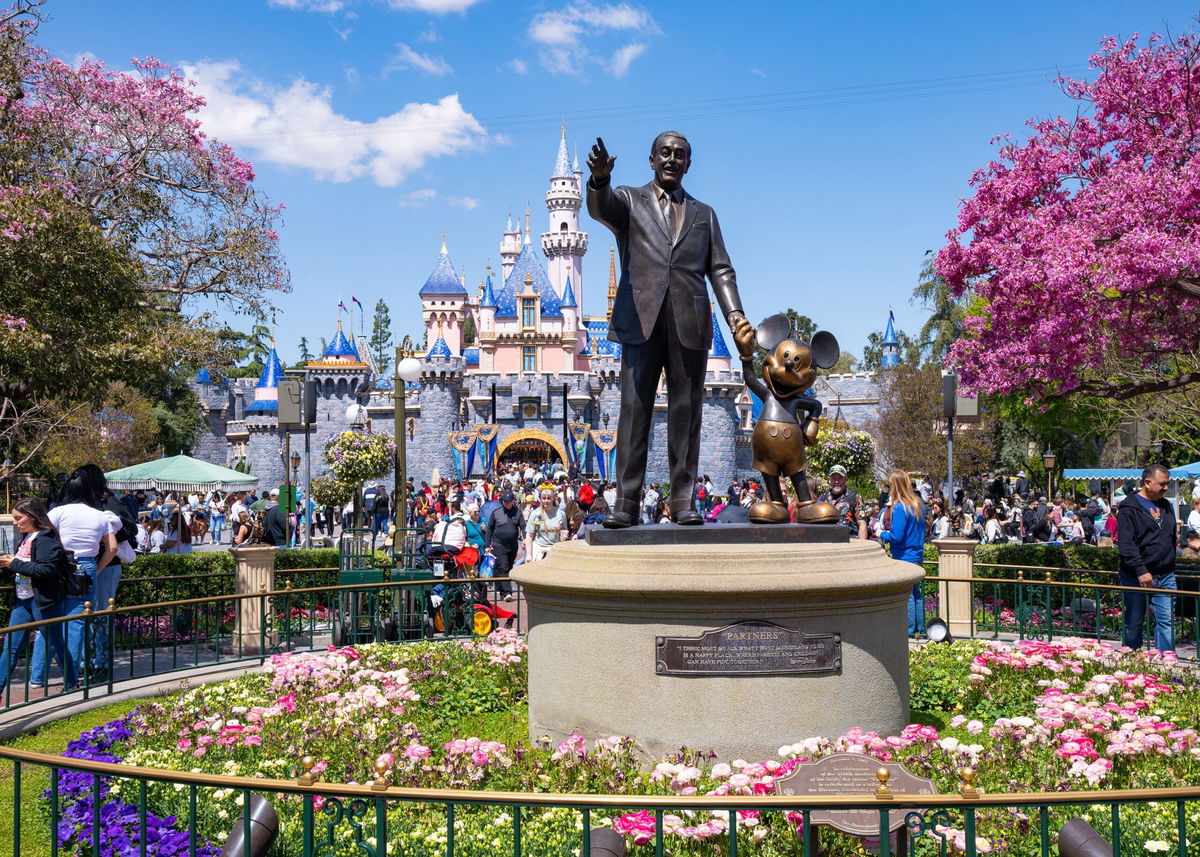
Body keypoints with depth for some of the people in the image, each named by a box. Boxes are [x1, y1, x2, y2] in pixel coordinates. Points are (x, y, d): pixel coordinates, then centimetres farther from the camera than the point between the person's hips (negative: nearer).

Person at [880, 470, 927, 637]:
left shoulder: (900, 507, -18)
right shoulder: (917, 504, 9)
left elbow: (896, 536, -22)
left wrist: (883, 535, -2)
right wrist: (889, 533, 18)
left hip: (903, 558, -9)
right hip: (917, 557, 9)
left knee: (906, 595, -2)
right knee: (917, 593, 15)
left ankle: (909, 631, 4)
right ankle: (920, 629, 22)